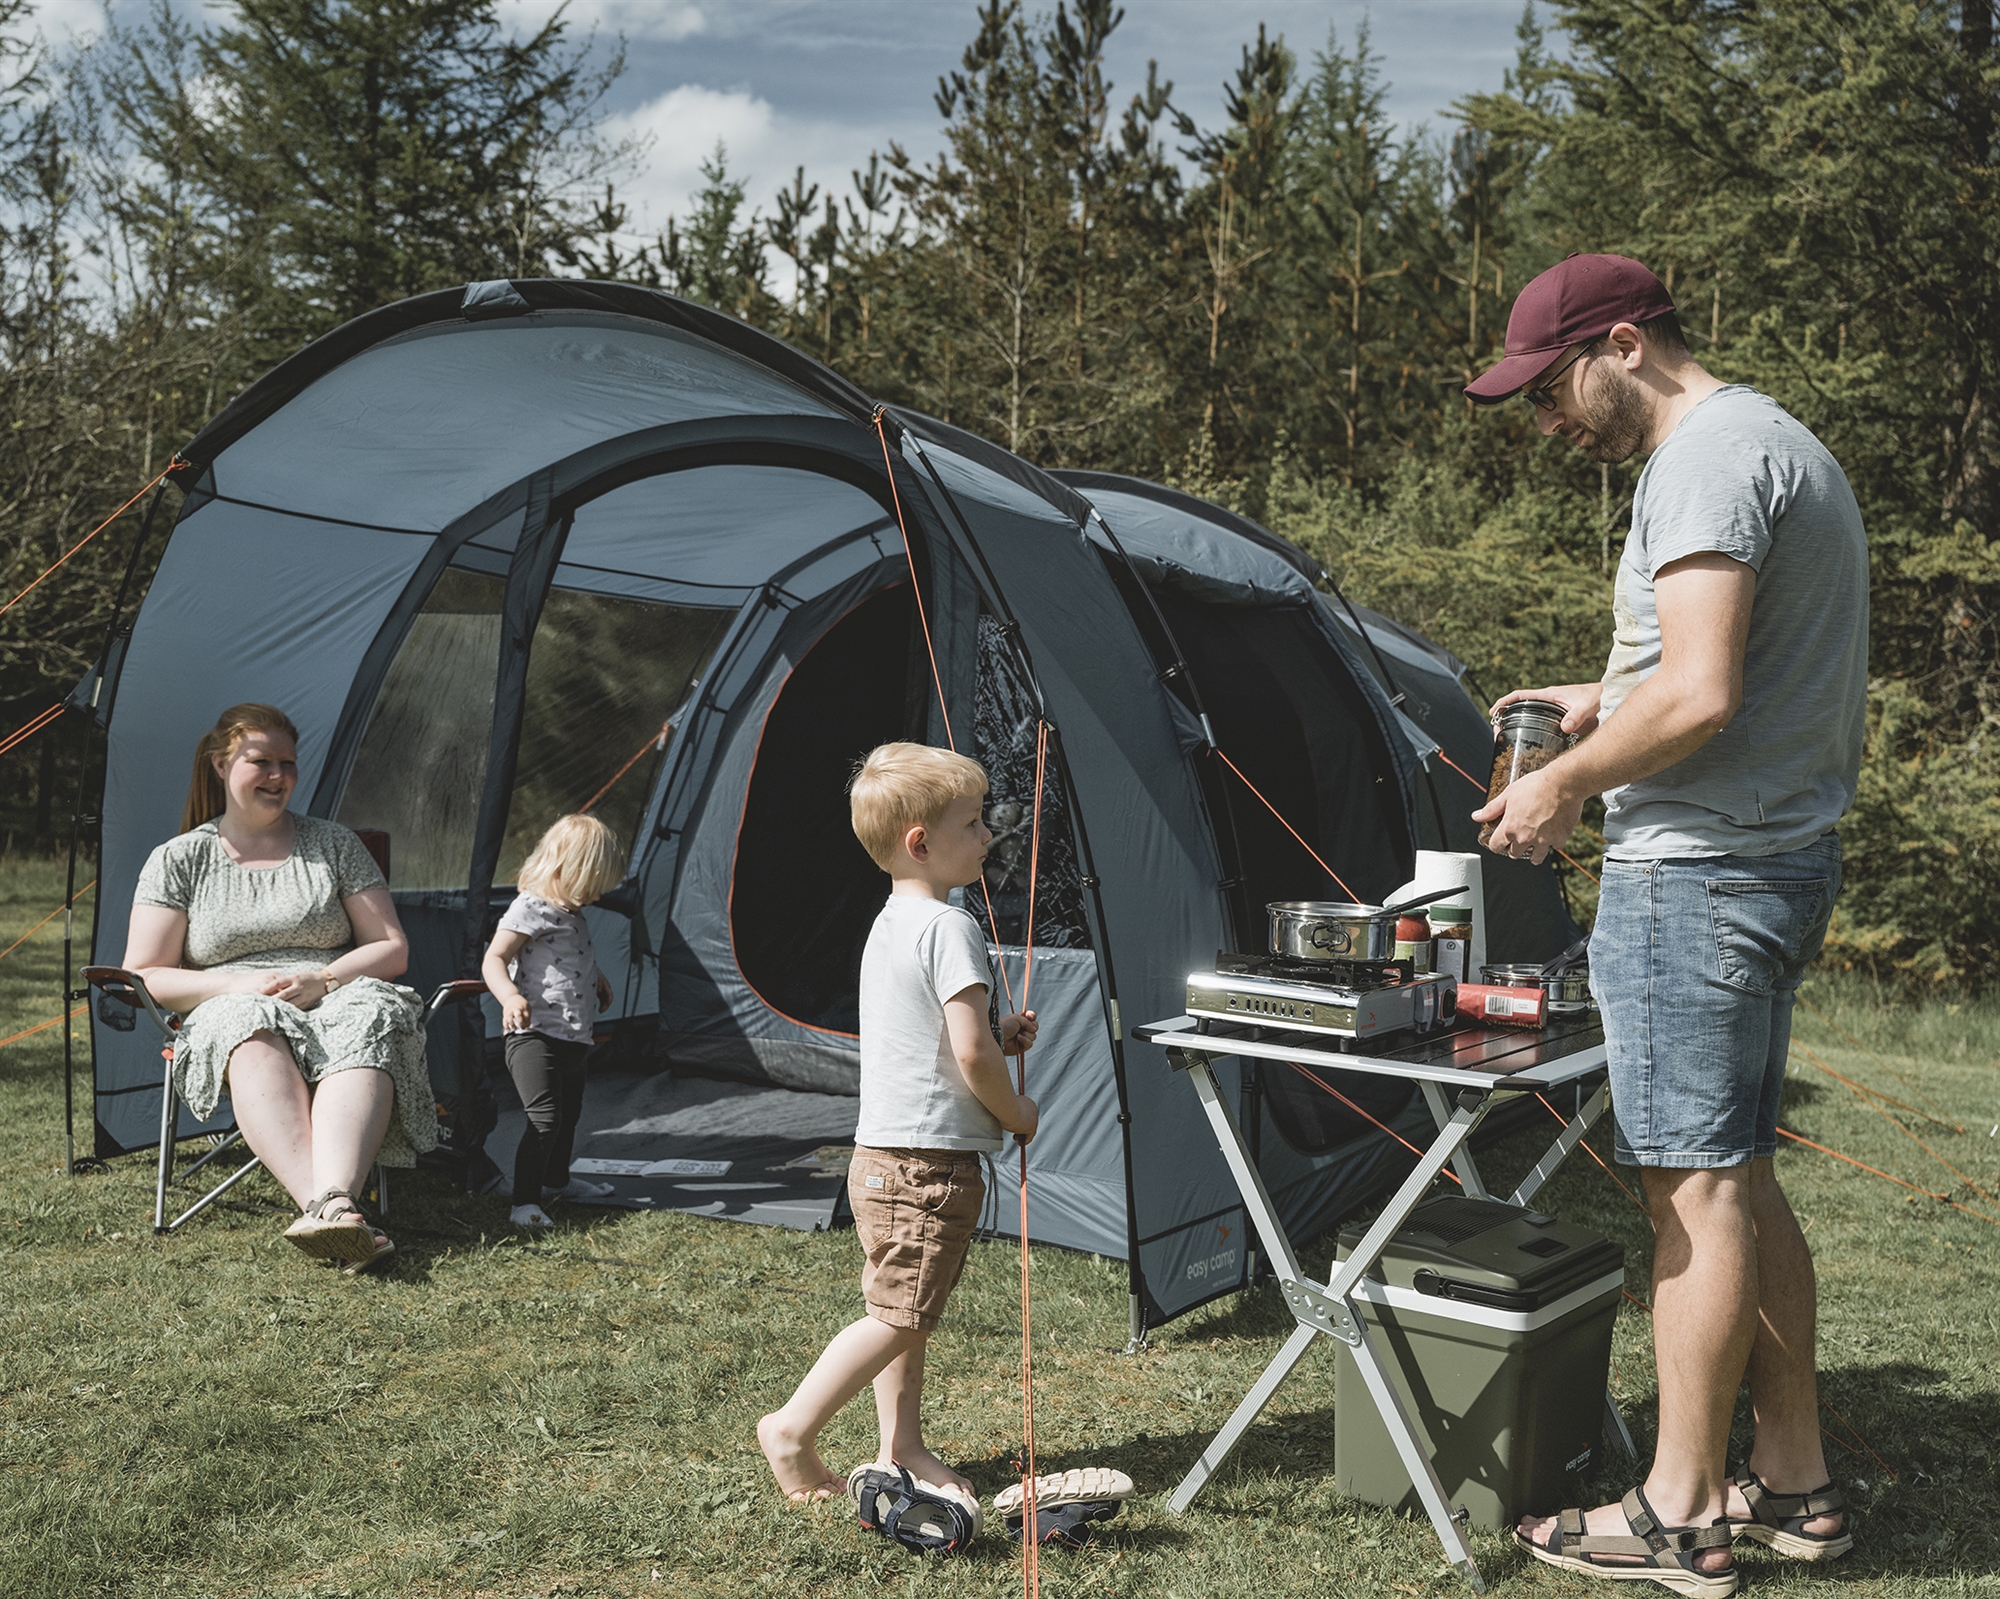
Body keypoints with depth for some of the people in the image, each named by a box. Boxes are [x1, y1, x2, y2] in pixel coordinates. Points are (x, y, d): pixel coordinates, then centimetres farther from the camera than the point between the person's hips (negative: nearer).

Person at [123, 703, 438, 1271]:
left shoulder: (335, 845, 13)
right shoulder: (179, 860, 10)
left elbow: (391, 951, 10)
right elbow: (142, 979, 5)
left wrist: (321, 979, -10)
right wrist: (237, 985, -12)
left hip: (336, 1010, 1)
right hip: (232, 1024, -1)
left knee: (368, 1020, -37)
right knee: (256, 1037, -39)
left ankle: (332, 1204, -58)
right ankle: (328, 1208, -57)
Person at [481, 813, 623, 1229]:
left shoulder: (572, 914, 14)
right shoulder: (530, 908, -15)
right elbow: (493, 960, -21)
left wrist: (598, 981, 43)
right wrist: (510, 997, -36)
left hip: (572, 1035, 10)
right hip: (534, 1034, -10)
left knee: (569, 1112, 24)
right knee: (545, 1116, -19)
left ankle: (557, 1180, 44)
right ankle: (524, 1205, -17)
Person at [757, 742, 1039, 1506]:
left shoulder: (889, 925, 13)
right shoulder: (949, 928, -17)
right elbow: (970, 1052, -22)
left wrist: (999, 1034, 11)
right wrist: (1016, 1114, -6)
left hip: (882, 1155, 10)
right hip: (930, 1162, -10)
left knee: (905, 1313, 15)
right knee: (900, 1316, -2)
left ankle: (902, 1449, 23)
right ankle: (792, 1429, 5)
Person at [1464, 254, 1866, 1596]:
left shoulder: (1708, 456, -14)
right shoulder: (1788, 444, 20)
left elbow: (1700, 696, -23)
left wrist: (1569, 781, -10)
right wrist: (1608, 707, 18)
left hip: (1695, 869, -11)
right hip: (1789, 853, 11)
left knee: (1698, 1184, -4)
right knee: (1742, 1178, 15)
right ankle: (1795, 1482, 24)